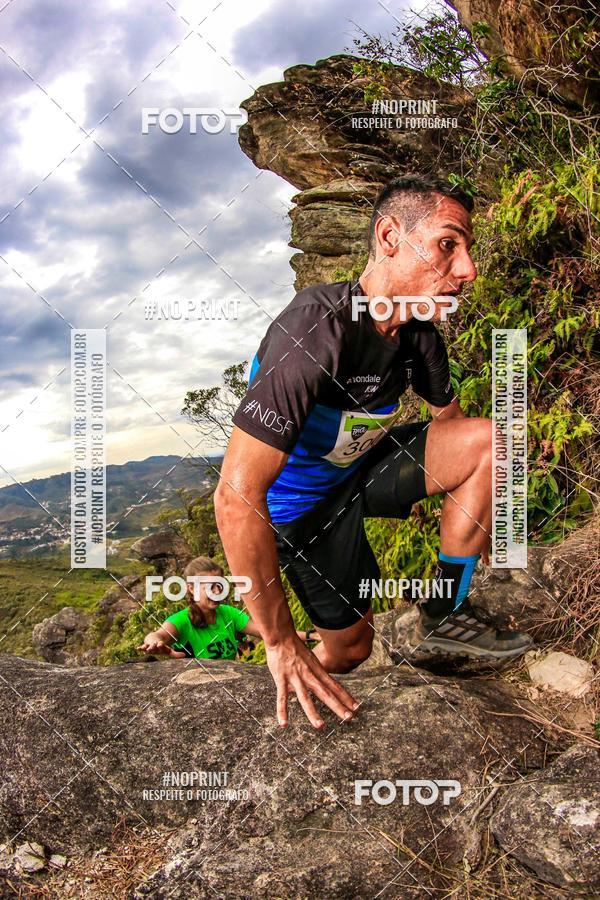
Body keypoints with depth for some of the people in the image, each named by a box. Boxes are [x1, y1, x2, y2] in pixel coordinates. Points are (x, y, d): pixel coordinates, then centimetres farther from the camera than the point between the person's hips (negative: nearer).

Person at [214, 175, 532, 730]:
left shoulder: (419, 333, -10)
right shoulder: (315, 333, -36)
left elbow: (448, 419, 12)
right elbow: (236, 497, -38)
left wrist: (478, 520, 11)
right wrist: (281, 643, -31)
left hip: (361, 467, 6)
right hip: (303, 502, -6)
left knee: (489, 440, -11)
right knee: (351, 647, 3)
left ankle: (444, 618, 0)